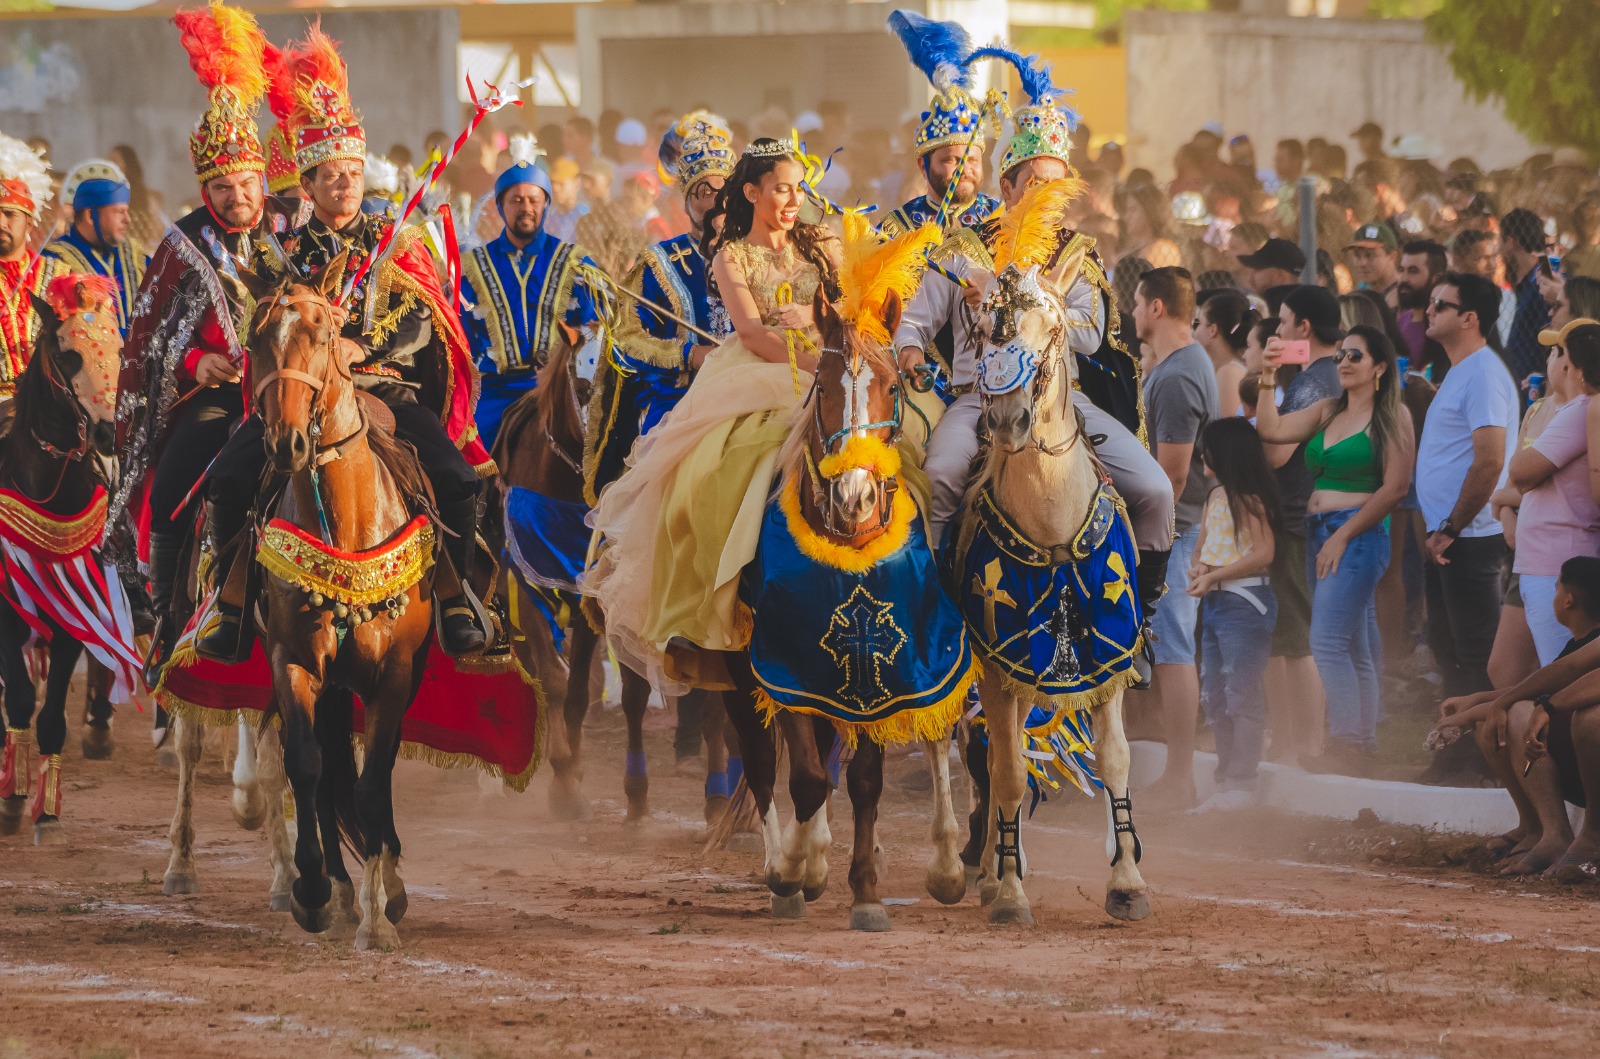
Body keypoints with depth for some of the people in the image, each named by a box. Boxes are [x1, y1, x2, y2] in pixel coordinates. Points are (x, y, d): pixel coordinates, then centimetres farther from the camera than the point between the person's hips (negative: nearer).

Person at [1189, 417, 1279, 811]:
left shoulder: (1247, 499, -12)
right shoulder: (1216, 497, 14)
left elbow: (1263, 554, -19)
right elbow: (1202, 543, 22)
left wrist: (1214, 575, -18)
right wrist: (1198, 567, 0)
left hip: (1244, 602, -10)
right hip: (1214, 603, 10)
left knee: (1241, 696, -7)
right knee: (1215, 699, 12)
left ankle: (1242, 785, -6)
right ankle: (1227, 779, 18)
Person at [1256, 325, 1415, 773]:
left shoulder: (1392, 416, -5)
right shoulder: (1328, 412, 15)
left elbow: (1395, 488, -11)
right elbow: (1272, 430, 10)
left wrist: (1343, 536, -13)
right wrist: (1267, 382, 0)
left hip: (1359, 535, -7)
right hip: (1319, 534, 7)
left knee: (1327, 643, -17)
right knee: (1357, 652, 9)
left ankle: (1346, 748, -19)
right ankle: (1364, 747, 11)